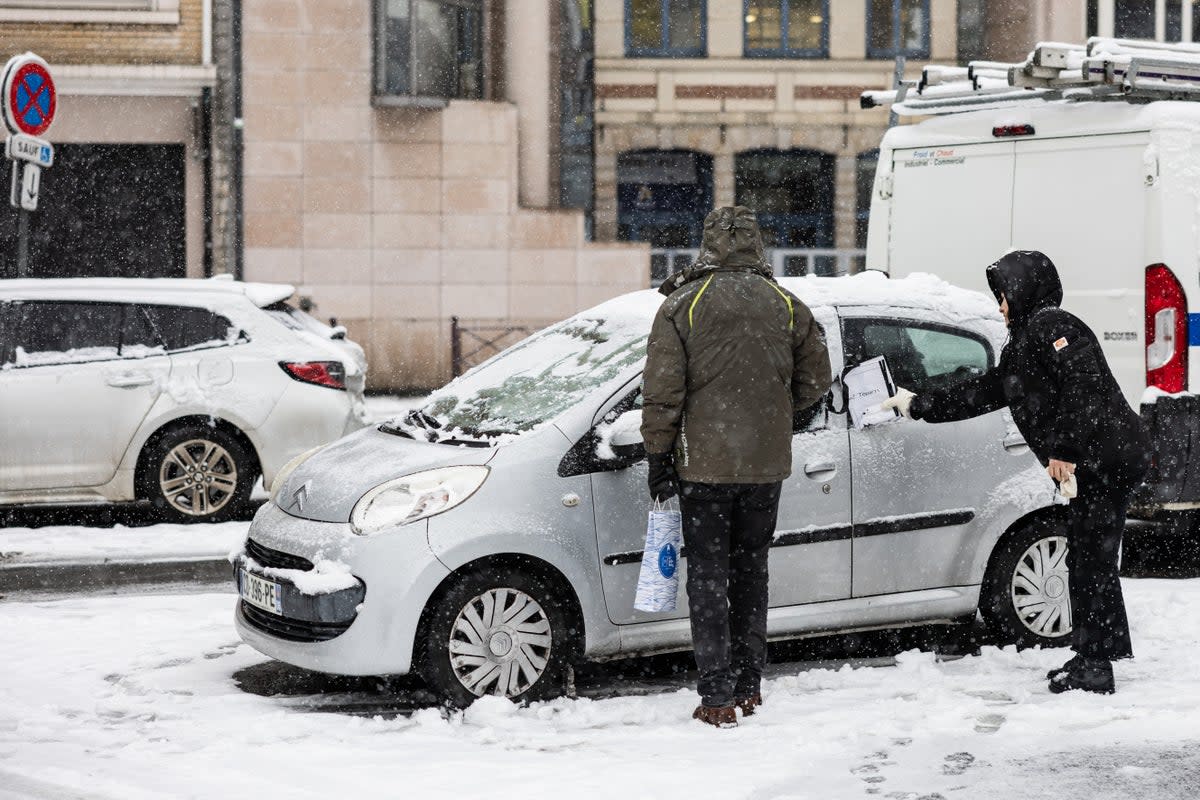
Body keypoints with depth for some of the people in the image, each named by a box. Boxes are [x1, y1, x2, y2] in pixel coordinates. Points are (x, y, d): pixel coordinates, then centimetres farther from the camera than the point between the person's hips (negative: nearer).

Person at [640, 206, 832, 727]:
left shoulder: (682, 304, -6)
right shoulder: (786, 306, 3)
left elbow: (662, 391, -8)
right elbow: (815, 381, 8)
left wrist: (659, 456, -1)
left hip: (704, 464, -3)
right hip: (767, 465, 3)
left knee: (708, 577, 2)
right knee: (750, 574, 16)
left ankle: (718, 699, -2)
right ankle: (749, 689, 22)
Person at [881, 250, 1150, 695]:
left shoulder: (1051, 327, -8)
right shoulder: (1022, 346, 24)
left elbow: (1085, 387, -21)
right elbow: (982, 393, 30)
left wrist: (1065, 450, -24)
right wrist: (918, 407, 34)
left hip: (1107, 461, -10)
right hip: (1093, 469, 10)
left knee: (1090, 562, -8)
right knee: (1090, 561, 15)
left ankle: (1093, 666, -6)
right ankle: (1103, 653, 22)